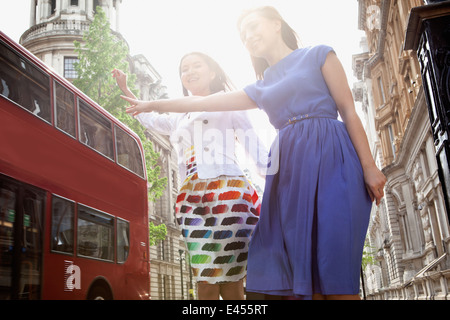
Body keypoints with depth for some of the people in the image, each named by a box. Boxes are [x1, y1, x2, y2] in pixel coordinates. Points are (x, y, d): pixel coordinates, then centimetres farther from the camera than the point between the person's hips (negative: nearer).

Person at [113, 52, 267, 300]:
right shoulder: (180, 119, 28)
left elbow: (256, 149, 6)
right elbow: (148, 118, 45)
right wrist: (124, 89, 42)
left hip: (227, 193, -5)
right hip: (193, 199, 5)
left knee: (230, 285, -8)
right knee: (205, 285, -1)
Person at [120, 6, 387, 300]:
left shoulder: (318, 55, 12)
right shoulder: (261, 88, 23)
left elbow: (349, 111, 4)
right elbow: (206, 102, 23)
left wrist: (369, 167, -4)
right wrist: (153, 105, 23)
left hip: (330, 157, -4)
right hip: (290, 167, 4)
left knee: (335, 266, -11)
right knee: (301, 264, -4)